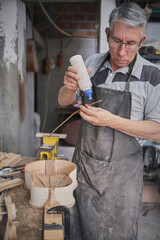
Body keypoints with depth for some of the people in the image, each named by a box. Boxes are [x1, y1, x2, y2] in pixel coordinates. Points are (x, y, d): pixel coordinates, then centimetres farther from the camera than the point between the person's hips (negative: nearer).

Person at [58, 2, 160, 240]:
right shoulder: (92, 63, 1)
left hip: (122, 171, -3)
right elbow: (63, 101, 6)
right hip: (84, 164, 4)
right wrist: (70, 88, -17)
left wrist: (111, 120, -23)